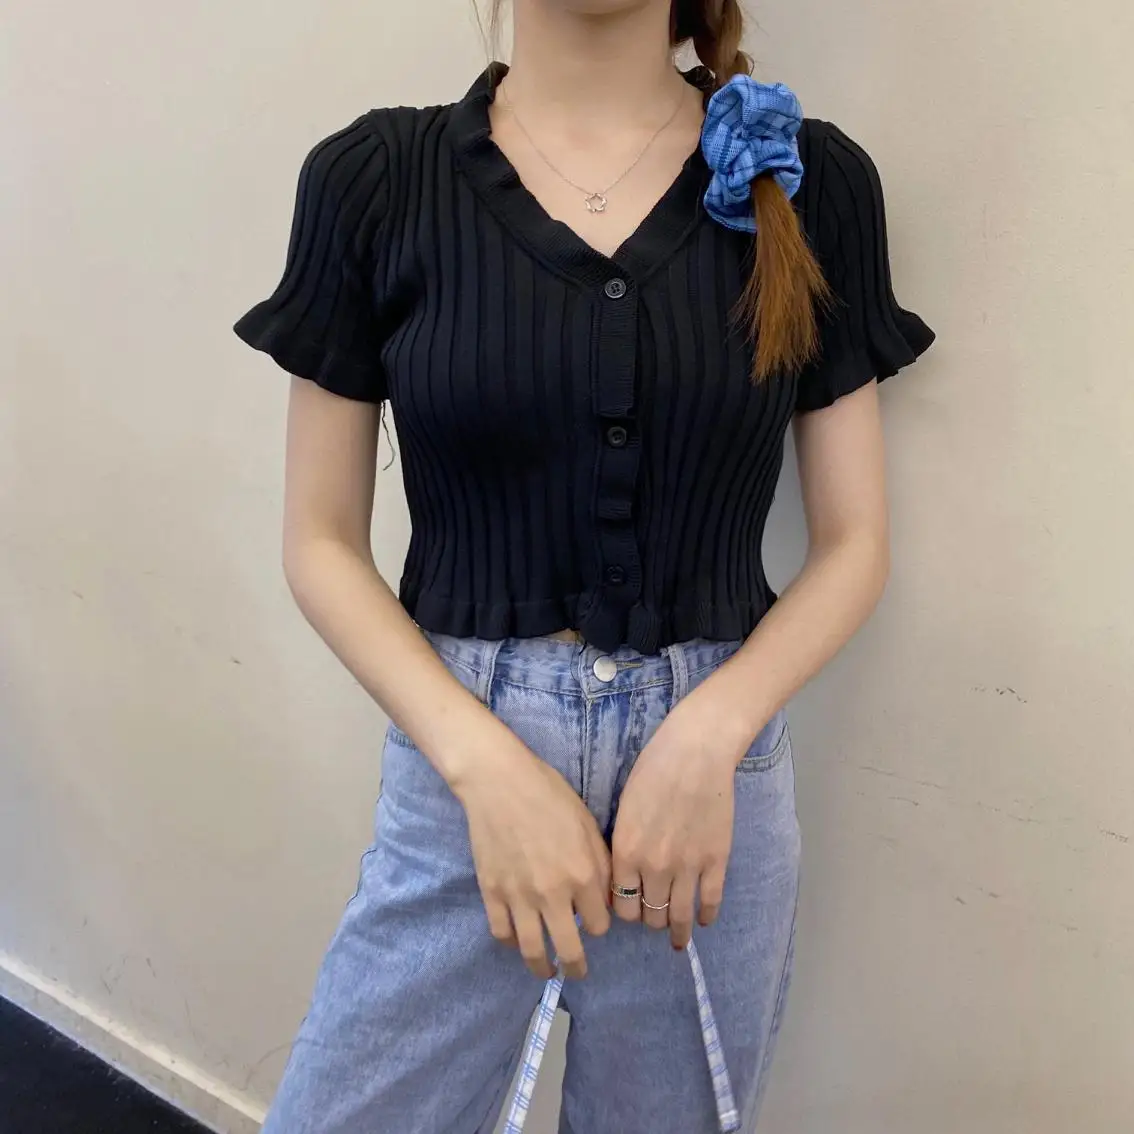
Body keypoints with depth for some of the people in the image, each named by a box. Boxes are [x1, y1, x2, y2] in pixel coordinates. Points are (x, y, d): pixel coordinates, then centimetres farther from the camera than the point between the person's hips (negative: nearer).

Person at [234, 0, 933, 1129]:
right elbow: (321, 542, 0)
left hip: (715, 757, 1)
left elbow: (852, 542, 2)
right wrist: (487, 764, -13)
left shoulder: (810, 180, 0)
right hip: (464, 762, 0)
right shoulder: (372, 178, -2)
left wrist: (709, 733, -13)